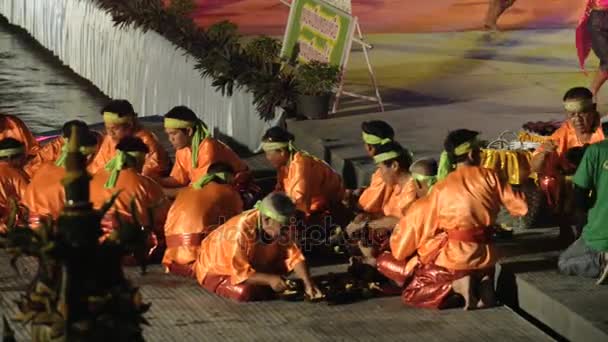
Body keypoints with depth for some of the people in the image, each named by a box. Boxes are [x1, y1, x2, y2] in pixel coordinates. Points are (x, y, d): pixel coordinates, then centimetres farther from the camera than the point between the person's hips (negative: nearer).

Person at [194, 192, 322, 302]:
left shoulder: (276, 227, -16)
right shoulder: (241, 232, -37)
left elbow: (294, 256, -14)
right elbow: (240, 272, -34)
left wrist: (308, 283, -26)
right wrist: (269, 279, -39)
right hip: (215, 269, -6)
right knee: (246, 292, -33)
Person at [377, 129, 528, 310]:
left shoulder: (443, 187, -5)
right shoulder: (489, 177, -3)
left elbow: (418, 219, -1)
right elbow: (519, 206, 1)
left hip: (455, 256, -3)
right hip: (485, 256, 4)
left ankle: (457, 283, -10)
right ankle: (482, 281, -1)